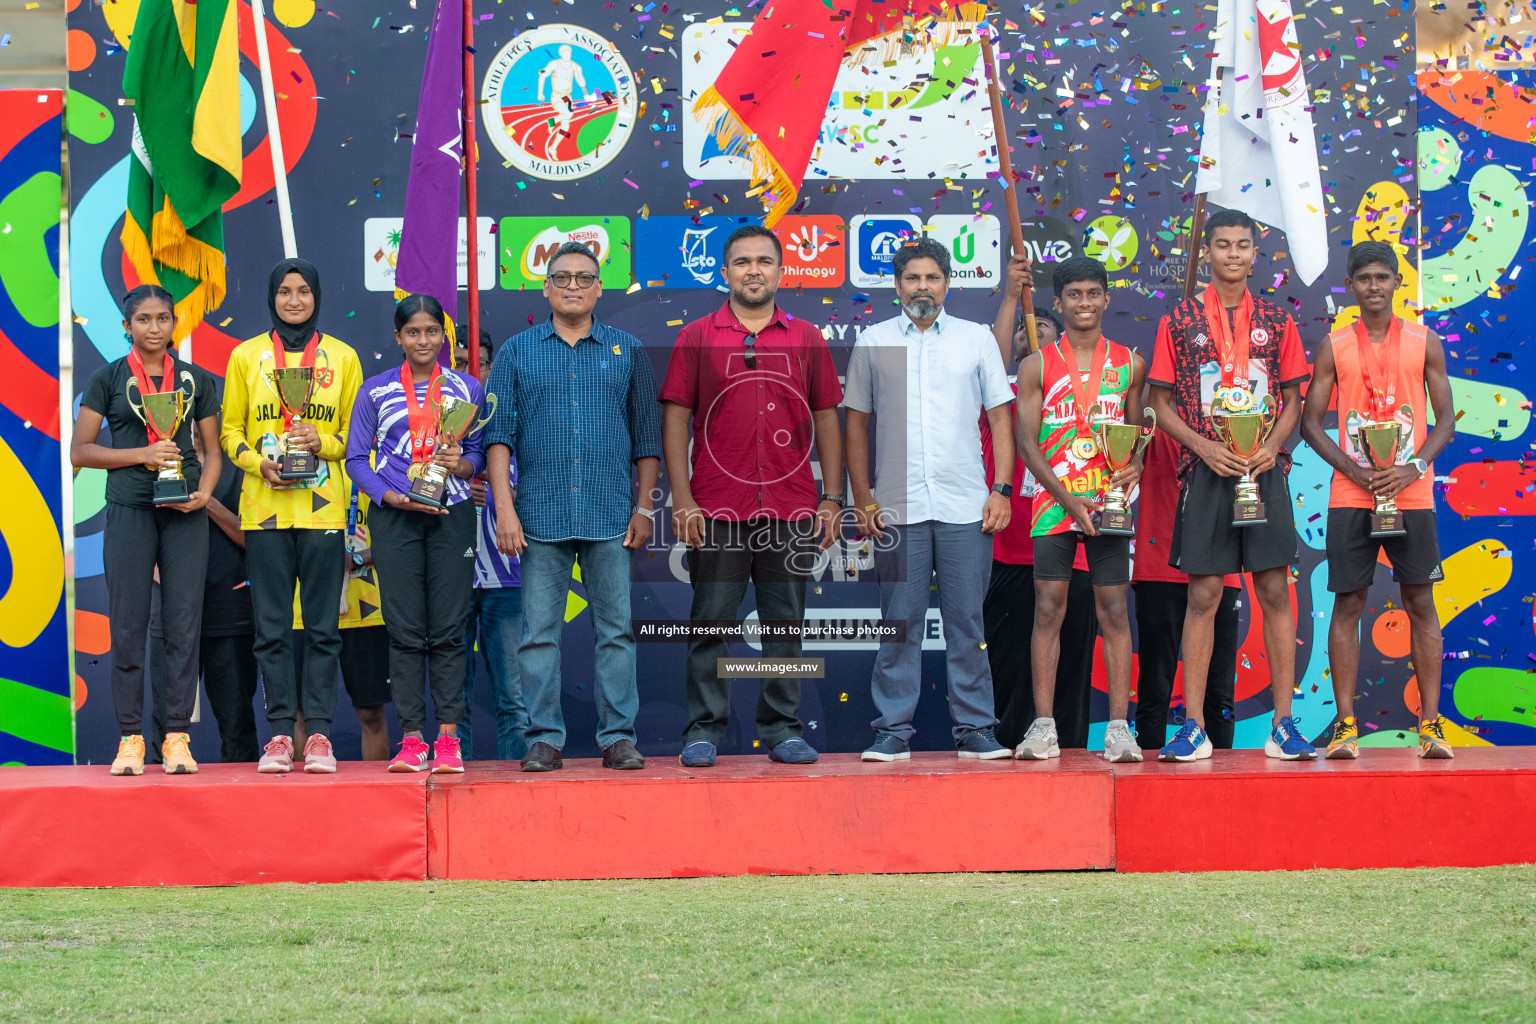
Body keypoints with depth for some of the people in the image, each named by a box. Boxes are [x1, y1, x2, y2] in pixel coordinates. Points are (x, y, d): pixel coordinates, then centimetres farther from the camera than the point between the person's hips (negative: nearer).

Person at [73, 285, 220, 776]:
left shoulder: (196, 380, 11)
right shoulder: (107, 379, 6)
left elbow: (213, 450, 14)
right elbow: (80, 450, 3)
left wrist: (203, 493, -5)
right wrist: (142, 454, -9)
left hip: (185, 514, 1)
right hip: (129, 510, -1)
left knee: (184, 626, -3)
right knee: (128, 629, -3)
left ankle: (177, 739, 2)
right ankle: (130, 739, 3)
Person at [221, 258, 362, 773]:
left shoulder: (342, 358, 9)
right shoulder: (246, 356, 9)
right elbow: (230, 430, 10)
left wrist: (323, 443, -11)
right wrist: (259, 462, -9)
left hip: (323, 507, 0)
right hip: (264, 507, 0)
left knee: (323, 626, -1)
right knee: (272, 626, -1)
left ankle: (318, 733, 2)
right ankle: (280, 733, 3)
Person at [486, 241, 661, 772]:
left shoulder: (628, 352, 11)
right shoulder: (517, 352, 9)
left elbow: (647, 436, 12)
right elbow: (499, 433, 5)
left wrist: (644, 508, 4)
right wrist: (504, 508, -5)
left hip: (611, 516, 0)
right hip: (541, 515, 0)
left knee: (616, 629, 0)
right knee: (539, 630, -1)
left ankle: (618, 736, 4)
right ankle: (544, 738, 4)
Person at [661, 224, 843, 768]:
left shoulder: (806, 339, 10)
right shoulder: (696, 337, 5)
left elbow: (826, 419, 11)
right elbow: (675, 417, 3)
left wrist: (832, 498, 4)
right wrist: (681, 498, -5)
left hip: (792, 509, 2)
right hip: (716, 509, -1)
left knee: (785, 624, 5)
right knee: (710, 622, 0)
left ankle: (782, 729, 12)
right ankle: (704, 730, 6)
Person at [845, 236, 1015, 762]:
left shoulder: (977, 339, 8)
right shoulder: (873, 342, 8)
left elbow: (1000, 416, 9)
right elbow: (856, 422, 12)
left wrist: (1002, 489, -1)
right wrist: (861, 499, 5)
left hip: (965, 505, 0)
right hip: (898, 507, 0)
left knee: (966, 620, 1)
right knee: (899, 622, 0)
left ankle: (975, 728, 6)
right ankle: (893, 729, 5)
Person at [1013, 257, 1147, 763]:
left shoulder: (1129, 364, 9)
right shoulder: (1038, 366, 4)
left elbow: (1137, 430, 16)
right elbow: (1027, 441, 0)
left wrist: (1135, 464, -7)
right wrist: (1067, 498, -11)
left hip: (1110, 501, 1)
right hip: (1053, 502, -1)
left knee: (1114, 608, -2)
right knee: (1048, 608, -4)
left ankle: (1119, 727, -2)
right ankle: (1043, 727, -1)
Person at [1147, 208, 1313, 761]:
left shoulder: (1277, 321, 9)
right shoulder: (1180, 321, 5)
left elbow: (1293, 400, 11)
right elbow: (1161, 403, 5)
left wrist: (1271, 446, -7)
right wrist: (1205, 447, -9)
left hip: (1265, 468, 1)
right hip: (1205, 469, -1)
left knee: (1275, 591, -1)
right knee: (1202, 595, -2)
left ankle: (1283, 724, 2)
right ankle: (1193, 727, 1)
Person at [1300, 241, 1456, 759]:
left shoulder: (1424, 342, 7)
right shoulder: (1334, 347, 6)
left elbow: (1445, 419, 6)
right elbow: (1310, 422, 5)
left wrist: (1414, 468, -11)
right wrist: (1352, 468, -9)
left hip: (1411, 492, 0)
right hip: (1350, 495, 0)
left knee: (1421, 603, 1)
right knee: (1348, 604, -2)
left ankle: (1431, 723, 3)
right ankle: (1345, 724, 0)